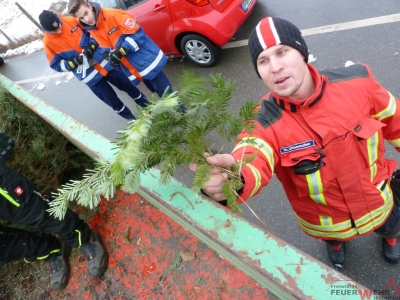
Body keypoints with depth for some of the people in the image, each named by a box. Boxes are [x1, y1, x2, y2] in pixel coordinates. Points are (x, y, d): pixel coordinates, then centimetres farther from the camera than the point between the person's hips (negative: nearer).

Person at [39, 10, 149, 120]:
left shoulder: (71, 20, -6)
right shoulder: (48, 42, -9)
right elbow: (55, 65, -2)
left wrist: (92, 46, -13)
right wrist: (72, 63, -18)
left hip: (103, 61, 2)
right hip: (89, 76, -2)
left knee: (126, 84, 12)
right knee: (113, 101, 6)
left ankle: (146, 105, 34)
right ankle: (132, 120, 27)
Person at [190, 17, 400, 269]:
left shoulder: (357, 81, -25)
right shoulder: (264, 123, -34)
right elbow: (251, 166, -53)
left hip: (377, 203, 3)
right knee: (332, 237, 33)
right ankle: (336, 243, 74)